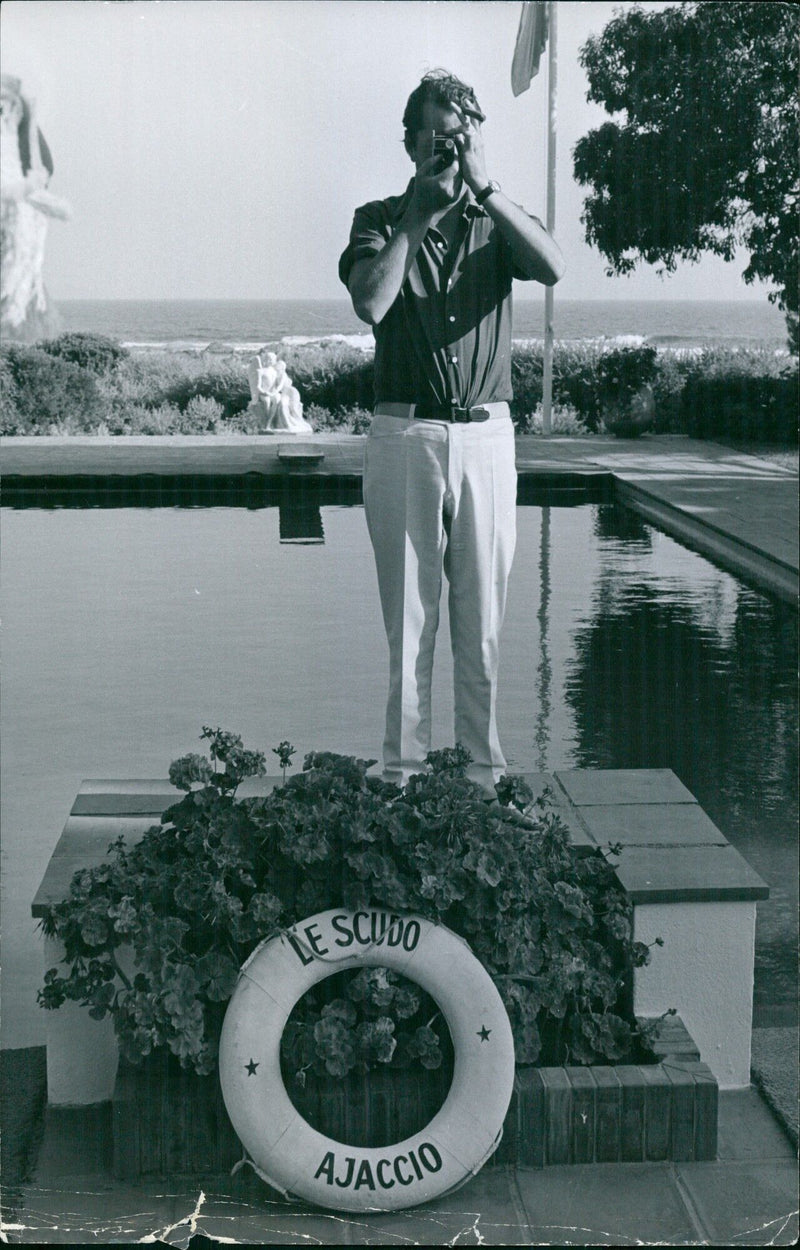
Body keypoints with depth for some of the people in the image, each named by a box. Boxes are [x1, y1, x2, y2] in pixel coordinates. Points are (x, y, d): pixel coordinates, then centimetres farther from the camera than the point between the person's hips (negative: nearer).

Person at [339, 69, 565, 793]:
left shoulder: (496, 222, 10)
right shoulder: (380, 221, 7)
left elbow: (553, 268, -12)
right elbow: (370, 303, -12)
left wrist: (484, 187, -13)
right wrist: (420, 214, -8)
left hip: (486, 436, 1)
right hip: (404, 437, -1)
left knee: (482, 618, 5)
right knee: (408, 617, 4)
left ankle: (484, 770, 14)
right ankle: (403, 772, 12)